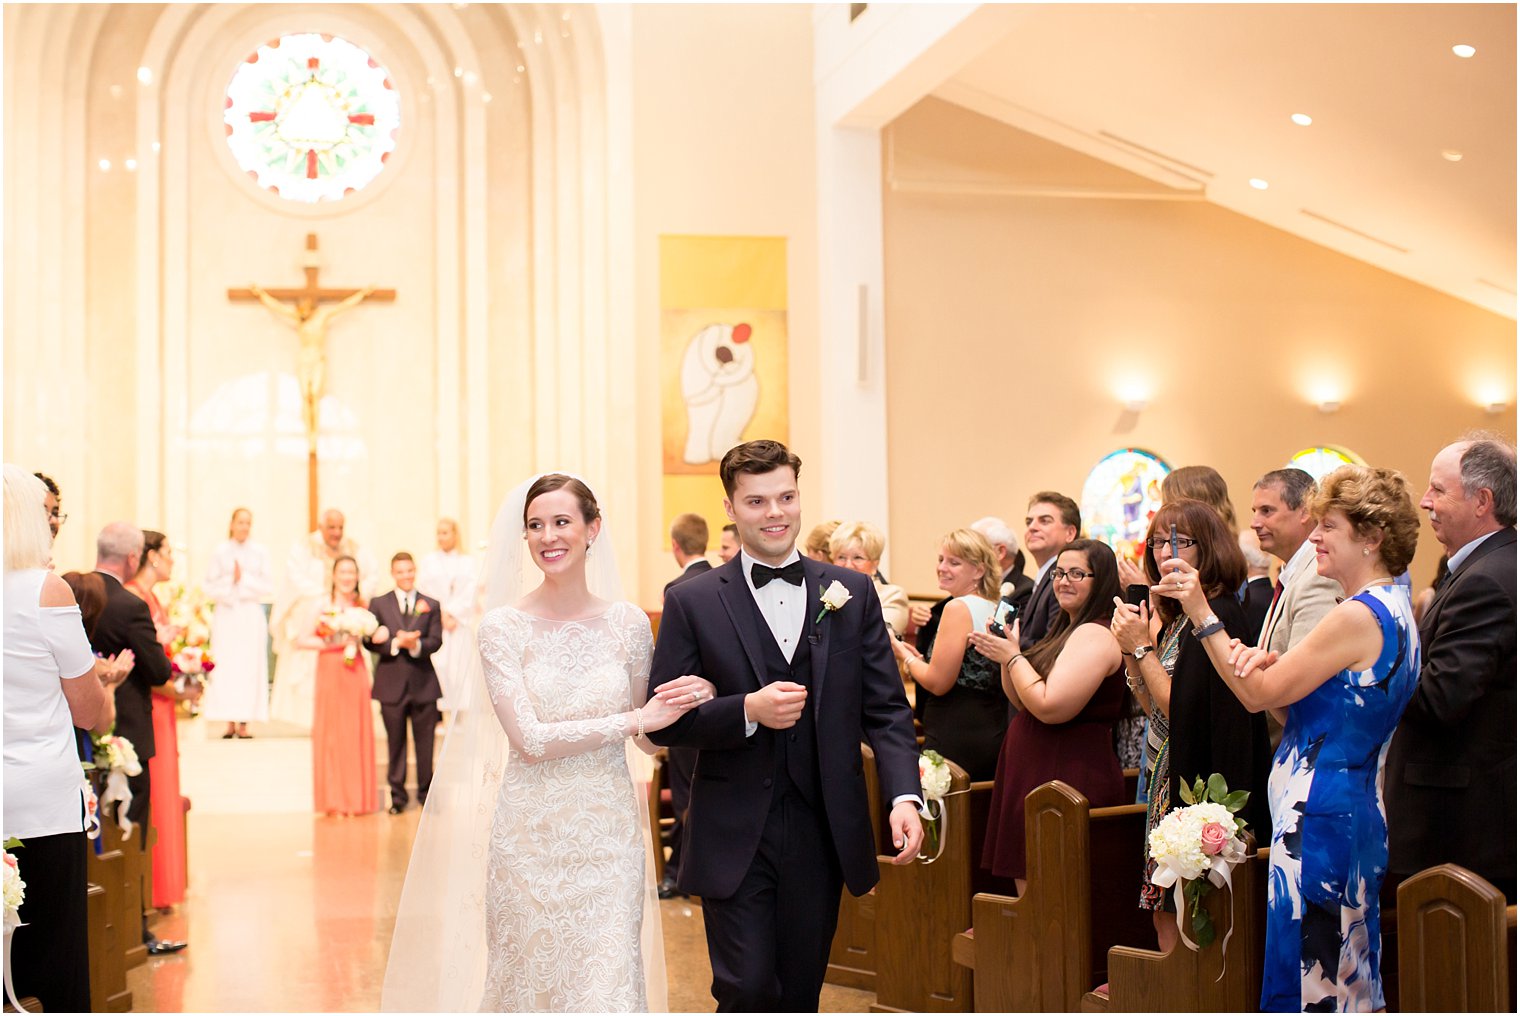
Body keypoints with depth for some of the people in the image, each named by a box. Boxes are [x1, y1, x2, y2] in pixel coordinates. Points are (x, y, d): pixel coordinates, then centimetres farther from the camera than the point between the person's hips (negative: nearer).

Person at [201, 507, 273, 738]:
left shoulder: (260, 553, 4)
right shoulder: (220, 552, 3)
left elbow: (268, 587, 0)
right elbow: (210, 587, 2)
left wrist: (244, 580, -10)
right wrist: (230, 581, -12)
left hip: (251, 616, 0)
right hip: (225, 615, 0)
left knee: (251, 666, -4)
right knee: (225, 666, -4)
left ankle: (244, 722, -2)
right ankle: (230, 722, 1)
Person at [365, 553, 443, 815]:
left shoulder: (431, 605, 9)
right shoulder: (378, 604, 7)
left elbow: (436, 642, -2)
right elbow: (370, 642, -2)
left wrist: (416, 645, -20)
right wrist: (396, 643, -17)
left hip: (423, 683, 0)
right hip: (392, 684, 0)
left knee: (425, 744, 4)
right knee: (395, 743, 5)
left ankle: (426, 794, 14)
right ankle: (397, 796, 12)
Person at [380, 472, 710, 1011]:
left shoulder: (628, 622, 2)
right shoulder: (503, 626, -4)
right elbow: (529, 739, -12)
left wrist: (693, 704, -9)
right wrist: (635, 720, -14)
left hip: (609, 833, 1)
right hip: (530, 837, -1)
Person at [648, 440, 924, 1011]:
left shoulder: (853, 594, 5)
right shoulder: (693, 602, -2)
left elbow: (885, 708, 3)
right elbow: (664, 721, -3)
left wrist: (904, 795, -12)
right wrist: (748, 711, -19)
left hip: (823, 834, 3)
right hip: (734, 838, -2)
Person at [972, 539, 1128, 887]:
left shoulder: (1095, 635, -15)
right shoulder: (1070, 630, 17)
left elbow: (1051, 707, -25)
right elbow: (1023, 702, 19)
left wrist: (1012, 657, -12)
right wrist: (1005, 654, 3)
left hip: (1071, 777, -10)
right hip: (1041, 774, 10)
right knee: (1027, 889, 12)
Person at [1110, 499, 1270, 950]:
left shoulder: (1218, 614, -16)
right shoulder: (1173, 616, 12)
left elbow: (1181, 711, -19)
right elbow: (1156, 710, 11)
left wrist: (1143, 647, -14)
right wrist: (1130, 652, 1)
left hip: (1200, 787, -9)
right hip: (1170, 784, 9)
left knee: (1179, 924, -3)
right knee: (1165, 916, 12)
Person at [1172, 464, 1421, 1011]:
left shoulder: (1359, 617, -18)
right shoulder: (1394, 610, 13)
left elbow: (1259, 694, -14)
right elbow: (1296, 701, 12)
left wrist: (1201, 612, -13)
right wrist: (1270, 662, -8)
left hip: (1319, 817, -10)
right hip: (1360, 812, 10)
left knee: (1310, 971, -2)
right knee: (1347, 971, 16)